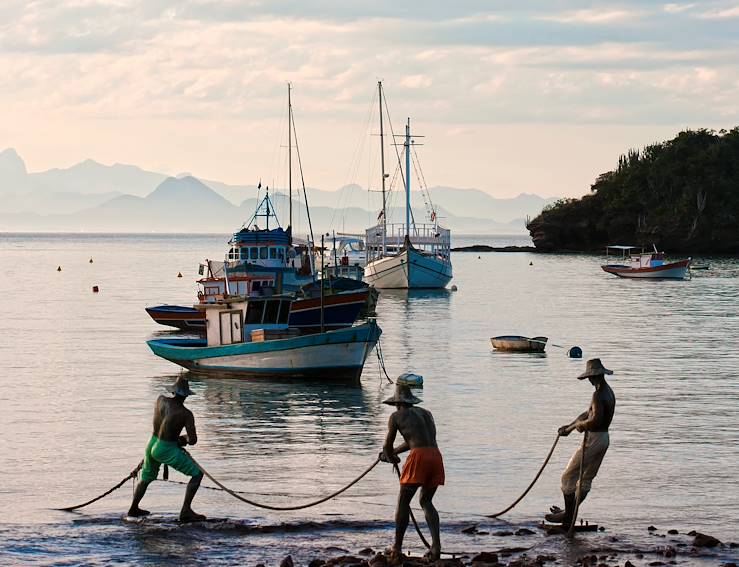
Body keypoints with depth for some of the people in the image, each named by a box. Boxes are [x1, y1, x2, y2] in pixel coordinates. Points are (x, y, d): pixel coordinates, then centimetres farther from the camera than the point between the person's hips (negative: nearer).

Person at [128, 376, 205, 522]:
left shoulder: (161, 400, -1)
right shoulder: (186, 414, -17)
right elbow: (193, 440, -18)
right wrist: (185, 439, 6)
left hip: (151, 445, 6)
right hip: (166, 450, -6)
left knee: (146, 478, 30)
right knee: (197, 474, 1)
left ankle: (133, 509, 45)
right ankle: (186, 511, -7)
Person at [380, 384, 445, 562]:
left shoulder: (397, 416, 10)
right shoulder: (426, 413, 26)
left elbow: (388, 445, 13)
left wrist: (391, 458, 35)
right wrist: (394, 452, 47)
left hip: (419, 456, -5)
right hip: (436, 455, 5)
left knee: (403, 502, 6)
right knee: (426, 501, 18)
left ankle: (397, 548, 4)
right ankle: (436, 544, 2)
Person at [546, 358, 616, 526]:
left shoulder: (598, 394, -21)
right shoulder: (608, 392, 12)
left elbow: (595, 419, -32)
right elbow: (588, 413, 18)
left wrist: (577, 425, -15)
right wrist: (570, 426, 9)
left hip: (593, 439, -10)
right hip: (604, 438, 10)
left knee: (568, 476, -1)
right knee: (586, 478, 20)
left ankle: (568, 517, 2)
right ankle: (570, 511, 32)